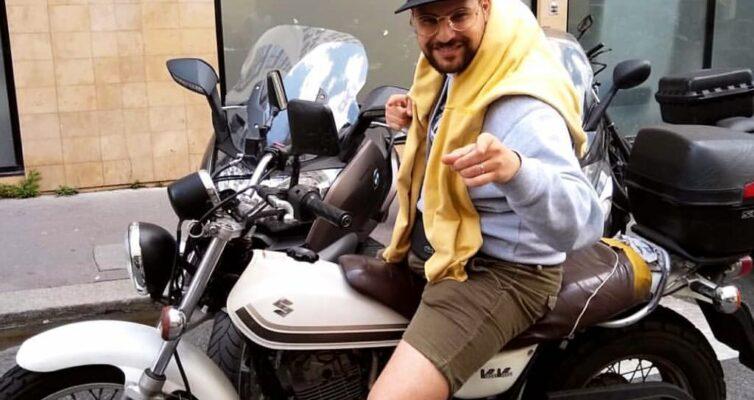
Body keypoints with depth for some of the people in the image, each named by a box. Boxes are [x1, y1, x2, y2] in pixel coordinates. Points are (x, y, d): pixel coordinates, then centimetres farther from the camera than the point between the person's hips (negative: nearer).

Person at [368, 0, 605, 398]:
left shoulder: (523, 107, -27)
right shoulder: (448, 70, 0)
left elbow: (582, 224, -36)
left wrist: (516, 169, -55)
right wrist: (416, 117, 2)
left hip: (499, 273, -9)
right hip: (431, 247, 9)